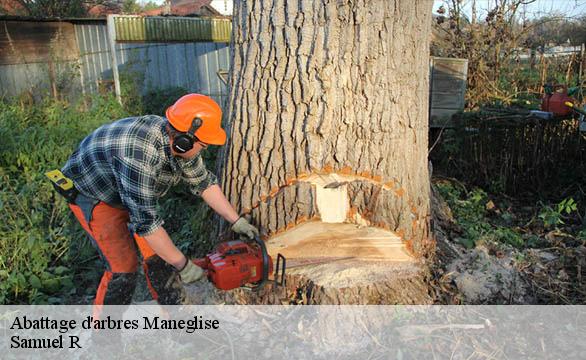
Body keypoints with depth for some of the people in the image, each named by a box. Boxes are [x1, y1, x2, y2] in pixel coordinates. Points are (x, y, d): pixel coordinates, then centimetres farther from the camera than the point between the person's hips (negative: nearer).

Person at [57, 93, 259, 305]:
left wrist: (236, 221, -1)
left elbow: (203, 182, -2)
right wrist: (183, 265, -30)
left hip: (133, 193, 7)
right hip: (91, 194, -7)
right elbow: (145, 221, -38)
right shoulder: (140, 154, -41)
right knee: (123, 265, -12)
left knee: (157, 251, 5)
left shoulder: (178, 140, -16)